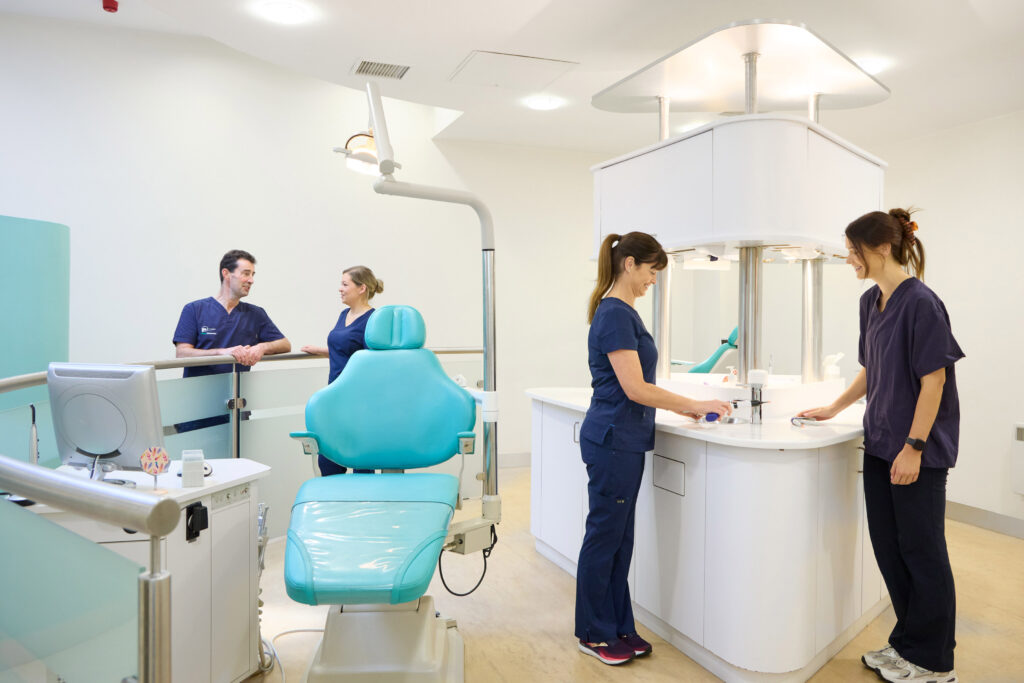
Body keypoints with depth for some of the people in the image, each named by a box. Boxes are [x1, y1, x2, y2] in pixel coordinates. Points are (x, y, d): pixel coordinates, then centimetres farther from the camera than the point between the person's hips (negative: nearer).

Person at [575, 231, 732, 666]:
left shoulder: (622, 311, 13)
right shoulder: (615, 314, -18)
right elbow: (635, 388, -21)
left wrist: (682, 408, 14)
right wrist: (696, 405, -12)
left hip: (624, 440, 10)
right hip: (613, 439, -10)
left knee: (620, 537, 17)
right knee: (604, 536, 4)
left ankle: (619, 626, 30)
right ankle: (593, 634, 21)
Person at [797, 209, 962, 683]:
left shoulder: (920, 303, -16)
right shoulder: (870, 302, 8)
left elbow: (933, 381, -17)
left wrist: (913, 447, -18)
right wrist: (833, 408, 20)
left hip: (917, 451, -8)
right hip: (880, 444, 8)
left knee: (921, 552, 5)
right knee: (888, 546, 14)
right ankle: (906, 642, 31)